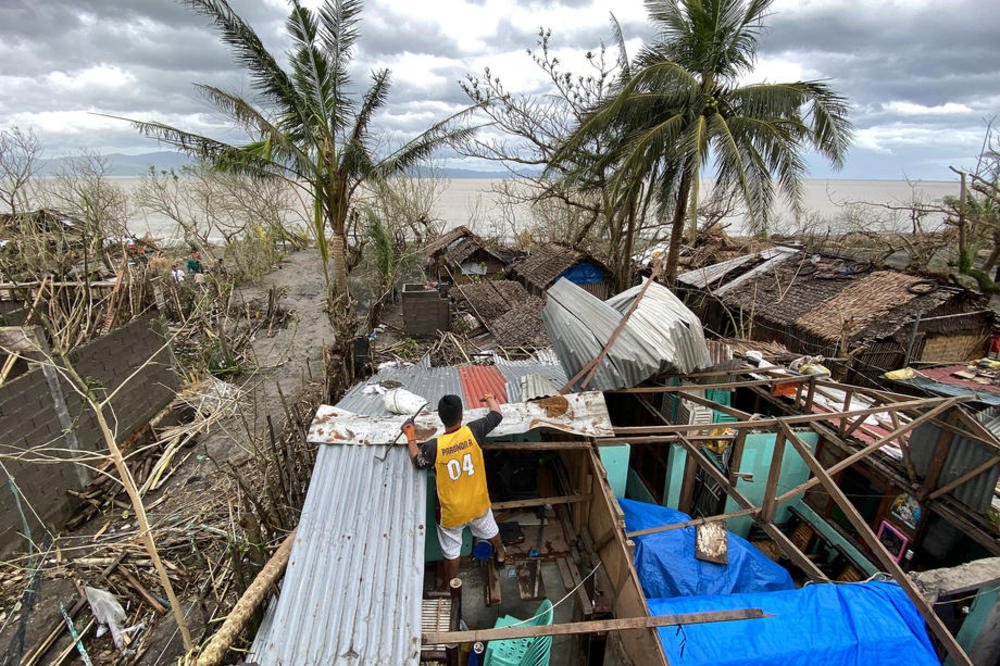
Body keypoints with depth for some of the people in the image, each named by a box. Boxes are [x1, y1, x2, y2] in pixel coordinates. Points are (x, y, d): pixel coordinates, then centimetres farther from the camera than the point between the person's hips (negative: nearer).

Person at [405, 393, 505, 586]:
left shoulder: (434, 447, -28)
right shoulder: (473, 432, -24)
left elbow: (417, 462, -5)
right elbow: (496, 415, -6)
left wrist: (411, 438, 7)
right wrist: (490, 399, 14)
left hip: (451, 512, -2)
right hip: (478, 504, 3)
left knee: (451, 553, 20)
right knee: (491, 530, 32)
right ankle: (500, 556, 60)